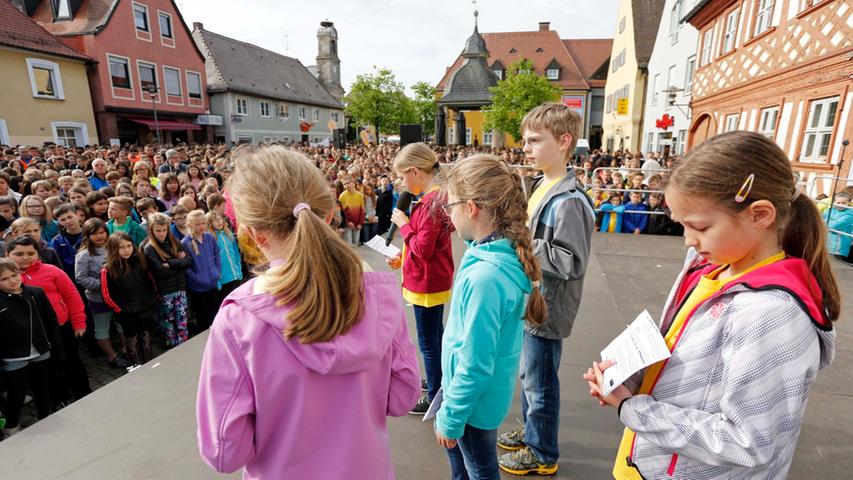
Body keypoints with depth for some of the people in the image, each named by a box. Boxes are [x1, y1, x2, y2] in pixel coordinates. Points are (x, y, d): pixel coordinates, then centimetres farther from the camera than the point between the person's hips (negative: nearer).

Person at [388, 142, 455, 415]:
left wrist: (404, 224, -14)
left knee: (428, 342, 5)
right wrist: (403, 258, 6)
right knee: (436, 336, 24)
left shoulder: (432, 202, -24)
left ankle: (435, 397, 22)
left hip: (427, 283, -10)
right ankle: (440, 381, 43)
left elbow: (423, 249, -25)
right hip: (432, 280, 10)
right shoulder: (435, 197, 7)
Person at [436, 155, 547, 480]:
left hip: (476, 397, -7)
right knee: (456, 452, 30)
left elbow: (475, 364, -27)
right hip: (479, 389, 8)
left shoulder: (485, 277, -35)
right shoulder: (507, 253, -7)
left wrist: (450, 417, -14)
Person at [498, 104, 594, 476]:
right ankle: (531, 432, 45)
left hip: (548, 307, -9)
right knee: (529, 374, 23)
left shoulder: (569, 200, -23)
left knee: (539, 382, 9)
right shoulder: (542, 186, 6)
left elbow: (571, 262, -25)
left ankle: (543, 454, 31)